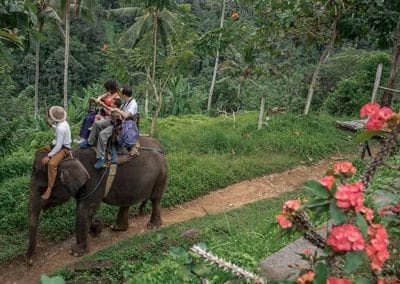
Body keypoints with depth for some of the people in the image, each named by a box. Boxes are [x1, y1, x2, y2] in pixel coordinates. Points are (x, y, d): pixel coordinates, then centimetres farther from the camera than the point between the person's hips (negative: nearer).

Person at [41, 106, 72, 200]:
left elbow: (58, 146, -28)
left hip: (63, 149, -11)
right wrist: (52, 125, 17)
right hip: (62, 146, 11)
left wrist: (49, 156, -26)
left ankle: (49, 189, -35)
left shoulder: (60, 128, -27)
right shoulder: (63, 122, 2)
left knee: (52, 163, -35)